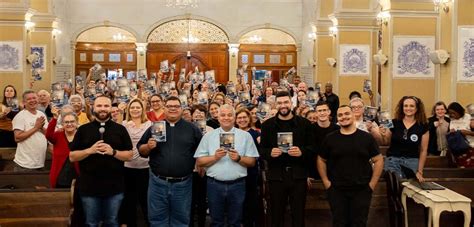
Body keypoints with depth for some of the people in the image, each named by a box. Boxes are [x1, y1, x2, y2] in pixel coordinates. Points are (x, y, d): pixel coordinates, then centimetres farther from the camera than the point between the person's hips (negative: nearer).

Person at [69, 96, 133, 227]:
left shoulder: (120, 129, 3)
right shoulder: (83, 129, 3)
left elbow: (129, 155, 1)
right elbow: (72, 157, 0)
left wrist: (113, 152, -16)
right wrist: (90, 150, -16)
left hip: (114, 186, 0)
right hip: (89, 186, 0)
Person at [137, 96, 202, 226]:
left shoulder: (192, 129, 4)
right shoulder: (154, 127, 6)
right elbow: (141, 150, 7)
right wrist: (148, 146, -12)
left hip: (183, 183, 0)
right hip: (158, 182, 1)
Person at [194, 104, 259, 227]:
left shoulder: (245, 136, 4)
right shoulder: (208, 136, 5)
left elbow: (252, 162, 3)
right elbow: (199, 162, 1)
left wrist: (239, 158, -15)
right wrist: (215, 157, -14)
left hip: (237, 185, 0)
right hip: (214, 185, 0)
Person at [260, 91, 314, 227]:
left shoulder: (304, 123, 4)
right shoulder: (267, 125, 5)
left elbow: (313, 147, 4)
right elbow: (261, 149, 6)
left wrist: (302, 152, -16)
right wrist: (270, 152, -15)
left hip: (298, 175, 0)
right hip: (276, 176, 1)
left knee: (298, 215, 7)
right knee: (276, 216, 9)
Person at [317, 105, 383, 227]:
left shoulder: (366, 138, -1)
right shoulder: (330, 138, 1)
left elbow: (378, 160, 1)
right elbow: (321, 160, 9)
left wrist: (372, 183, -4)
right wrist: (326, 182, 1)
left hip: (361, 190, 0)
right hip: (336, 190, 0)